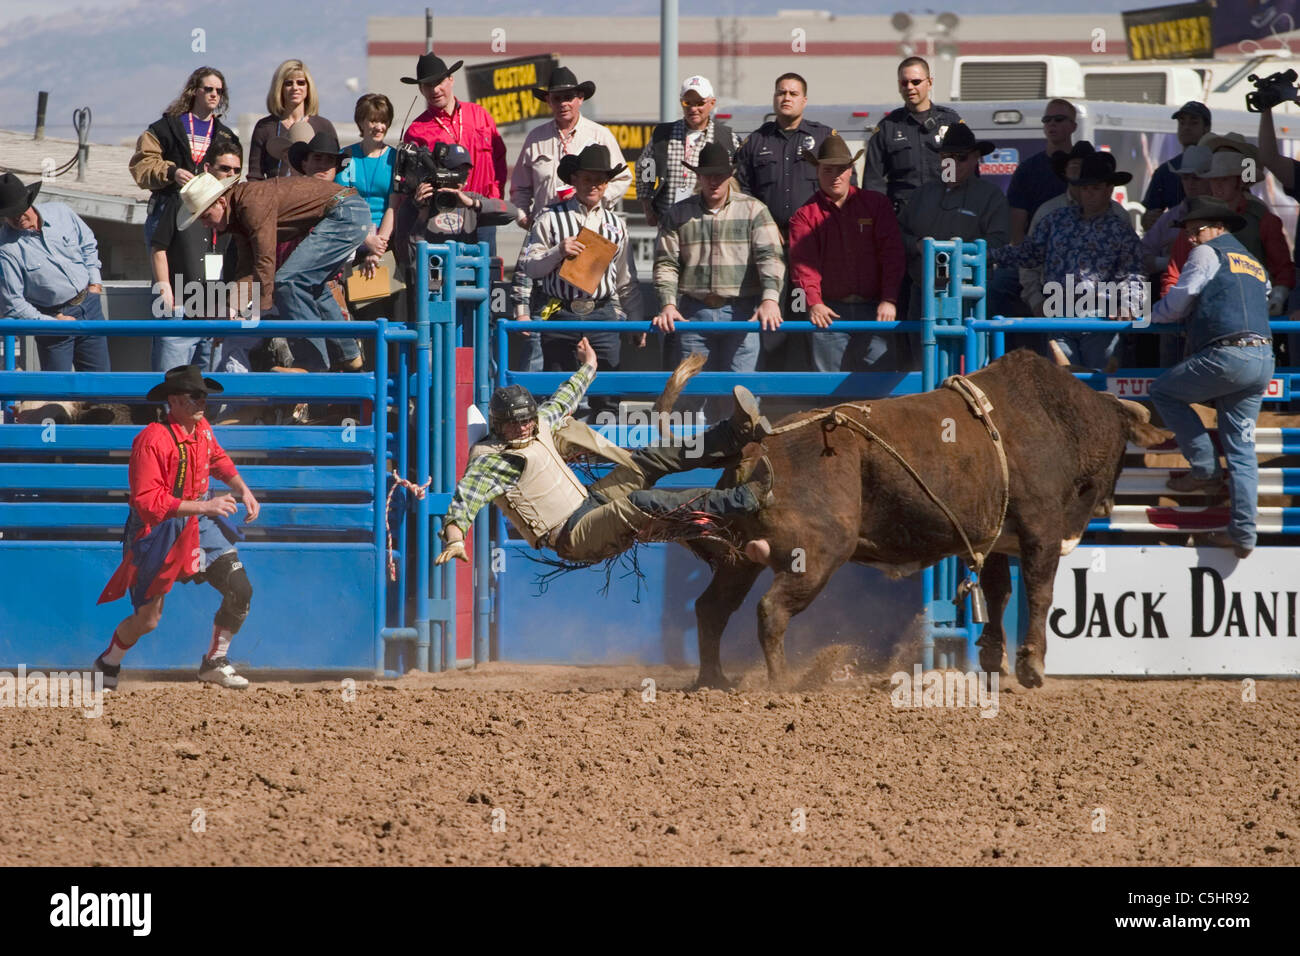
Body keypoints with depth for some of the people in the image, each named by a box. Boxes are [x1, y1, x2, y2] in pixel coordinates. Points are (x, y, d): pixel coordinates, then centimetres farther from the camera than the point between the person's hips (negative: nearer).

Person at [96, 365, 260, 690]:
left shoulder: (202, 428, 0)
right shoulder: (152, 440, -26)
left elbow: (217, 459, 24)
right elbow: (147, 502, -30)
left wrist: (243, 490, 11)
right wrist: (203, 506, -31)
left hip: (200, 525, 7)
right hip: (159, 532, -7)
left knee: (240, 591, -4)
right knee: (147, 620, 1)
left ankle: (215, 663, 16)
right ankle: (108, 666, 30)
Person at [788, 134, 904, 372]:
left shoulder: (876, 204, 11)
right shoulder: (805, 215, 7)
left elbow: (892, 254, 4)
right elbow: (803, 263, -4)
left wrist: (889, 299, -8)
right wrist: (814, 303, -20)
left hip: (873, 310, 0)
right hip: (829, 312, 0)